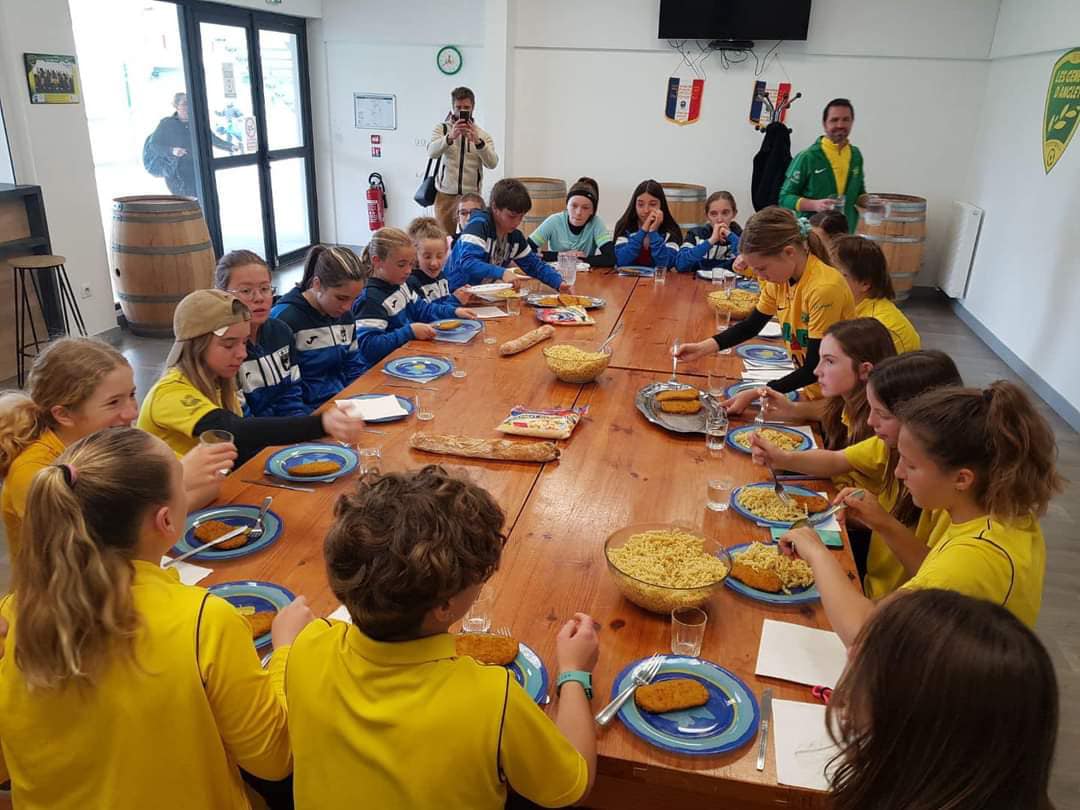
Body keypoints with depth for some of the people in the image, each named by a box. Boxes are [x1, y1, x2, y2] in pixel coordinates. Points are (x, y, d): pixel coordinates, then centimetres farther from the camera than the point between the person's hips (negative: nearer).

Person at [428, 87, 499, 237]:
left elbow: (492, 163, -9)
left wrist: (477, 141, -27)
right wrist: (450, 137, -35)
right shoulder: (441, 129, 4)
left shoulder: (482, 135, 8)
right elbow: (432, 152, -16)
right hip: (445, 194, -1)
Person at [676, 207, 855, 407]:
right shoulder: (780, 278, -3)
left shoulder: (824, 288, -26)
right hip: (811, 390, 6)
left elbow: (815, 369, -23)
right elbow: (750, 326, 10)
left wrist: (755, 394, -27)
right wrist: (703, 347, -4)